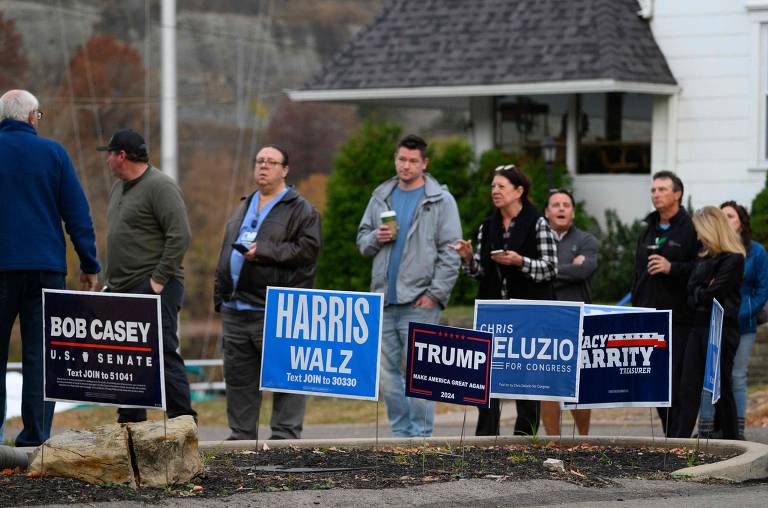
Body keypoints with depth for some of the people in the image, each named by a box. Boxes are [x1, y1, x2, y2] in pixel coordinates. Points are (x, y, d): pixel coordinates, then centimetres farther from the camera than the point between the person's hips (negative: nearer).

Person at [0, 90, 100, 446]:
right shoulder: (52, 152, 1)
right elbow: (77, 213, 0)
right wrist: (89, 265, 5)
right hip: (45, 266, 0)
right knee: (39, 354, 2)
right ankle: (35, 434, -2)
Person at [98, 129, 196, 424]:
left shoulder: (160, 187, -11)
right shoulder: (119, 187, 18)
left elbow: (180, 236, -18)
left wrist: (159, 280, -19)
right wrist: (111, 279, 18)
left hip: (154, 290, -9)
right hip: (122, 290, 10)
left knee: (164, 355, -12)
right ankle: (130, 423, 16)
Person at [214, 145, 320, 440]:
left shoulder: (300, 210, 0)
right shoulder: (244, 208, 22)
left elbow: (308, 248, -14)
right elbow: (225, 254, 25)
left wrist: (263, 251, -17)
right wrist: (220, 297, 18)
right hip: (236, 310, 7)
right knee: (239, 378, 9)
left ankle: (286, 434, -1)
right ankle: (241, 436, 16)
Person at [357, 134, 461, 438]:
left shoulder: (441, 201, -1)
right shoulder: (381, 197, 15)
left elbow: (450, 252, -5)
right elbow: (362, 240, 20)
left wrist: (436, 293, -12)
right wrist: (376, 238, -3)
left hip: (419, 301, -5)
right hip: (383, 299, 5)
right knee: (387, 372, 6)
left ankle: (420, 436, -3)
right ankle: (401, 433, 14)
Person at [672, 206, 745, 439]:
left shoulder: (733, 260, -9)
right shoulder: (704, 257, 16)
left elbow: (712, 293, -15)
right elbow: (691, 290, 12)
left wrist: (698, 294, 2)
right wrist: (702, 293, -6)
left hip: (721, 328, -8)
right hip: (699, 325, 8)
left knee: (721, 388, -1)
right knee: (688, 389, 1)